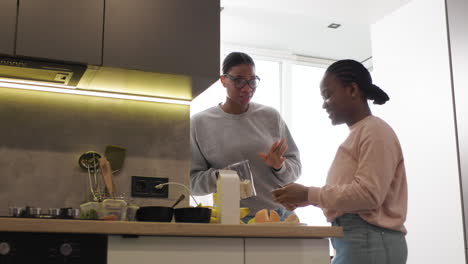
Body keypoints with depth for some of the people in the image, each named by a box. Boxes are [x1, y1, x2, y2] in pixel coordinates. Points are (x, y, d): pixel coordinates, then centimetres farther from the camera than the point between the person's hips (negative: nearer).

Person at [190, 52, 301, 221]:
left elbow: (295, 168, 9)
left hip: (279, 213, 2)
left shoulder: (271, 117, 6)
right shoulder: (199, 123, 0)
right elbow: (192, 180, 1)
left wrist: (279, 167, -12)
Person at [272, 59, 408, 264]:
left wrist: (308, 194, -15)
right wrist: (302, 199, 2)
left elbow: (368, 194, -19)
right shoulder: (357, 134, 18)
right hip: (354, 241, 8)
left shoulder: (375, 131, -9)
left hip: (369, 242, -8)